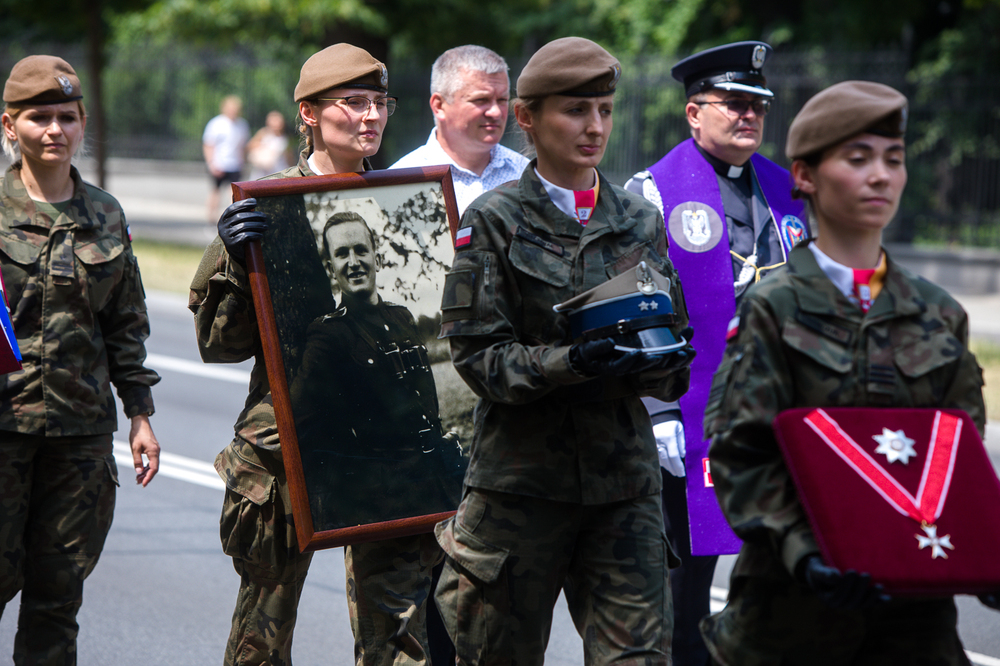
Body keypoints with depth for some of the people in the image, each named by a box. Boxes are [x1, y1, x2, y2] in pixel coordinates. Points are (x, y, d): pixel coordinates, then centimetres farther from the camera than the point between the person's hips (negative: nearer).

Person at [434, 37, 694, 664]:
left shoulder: (641, 220, 10)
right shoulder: (493, 222, -1)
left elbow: (673, 351, 10)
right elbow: (479, 355, -8)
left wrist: (657, 363, -14)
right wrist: (567, 363, -24)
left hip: (624, 477, 2)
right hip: (520, 477, -2)